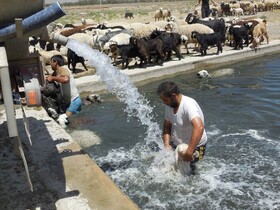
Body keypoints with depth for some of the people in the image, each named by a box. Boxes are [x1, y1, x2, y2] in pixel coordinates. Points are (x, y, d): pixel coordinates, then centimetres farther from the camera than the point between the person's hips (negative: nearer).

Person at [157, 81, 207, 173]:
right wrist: (167, 144, -10)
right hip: (175, 144, 7)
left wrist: (188, 153, -45)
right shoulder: (169, 105, -4)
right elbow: (167, 126, 6)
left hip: (194, 146, -7)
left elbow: (199, 128, -43)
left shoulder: (188, 105, -30)